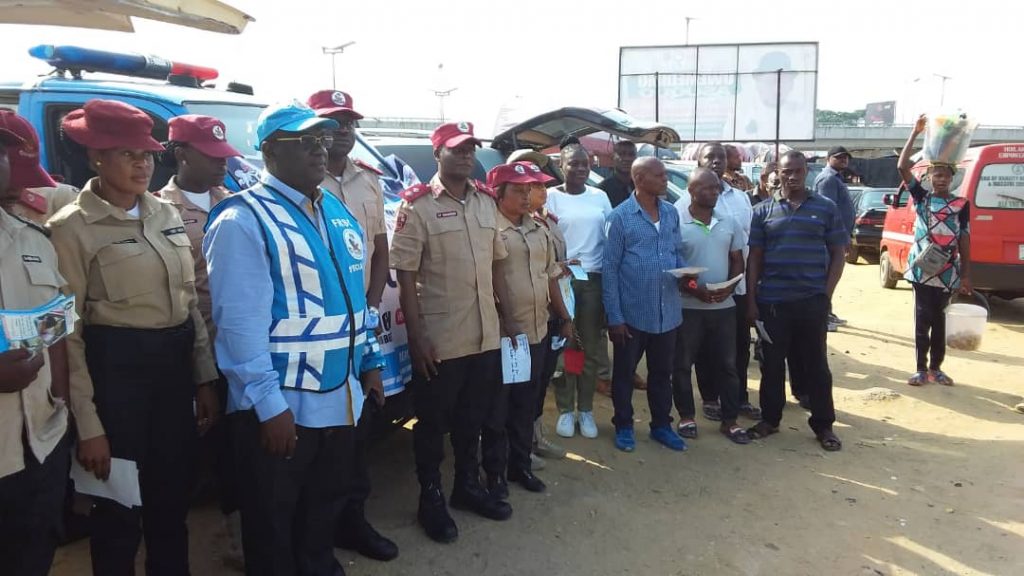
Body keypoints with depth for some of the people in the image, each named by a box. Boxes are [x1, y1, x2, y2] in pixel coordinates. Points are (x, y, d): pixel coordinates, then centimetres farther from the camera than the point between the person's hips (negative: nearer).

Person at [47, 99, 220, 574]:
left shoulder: (166, 215, 8)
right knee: (119, 510, 11)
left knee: (172, 499, 18)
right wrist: (88, 424, -13)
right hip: (116, 368, -5)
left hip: (175, 363, 5)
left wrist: (205, 380, 8)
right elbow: (68, 331, -11)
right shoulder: (73, 226, -9)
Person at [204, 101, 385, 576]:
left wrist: (369, 360, 15)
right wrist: (269, 402, -23)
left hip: (341, 397, 7)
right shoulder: (243, 220, -15)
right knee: (273, 527, 13)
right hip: (281, 405, -7)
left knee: (323, 510, 25)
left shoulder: (338, 212, 10)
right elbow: (240, 321, -20)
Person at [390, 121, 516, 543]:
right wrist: (417, 336, -15)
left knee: (473, 416, 19)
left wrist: (508, 317, 11)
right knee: (433, 422, 10)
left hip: (486, 335, 6)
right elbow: (405, 277, -11)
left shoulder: (487, 202, 8)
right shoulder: (417, 206, -10)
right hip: (439, 339, -5)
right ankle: (431, 498, 27)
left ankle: (468, 485, 37)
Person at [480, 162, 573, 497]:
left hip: (535, 332, 7)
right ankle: (495, 473, 19)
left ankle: (520, 465, 31)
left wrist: (565, 318, 18)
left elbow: (551, 277, 19)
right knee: (497, 409, 6)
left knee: (526, 406, 17)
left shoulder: (539, 231, 12)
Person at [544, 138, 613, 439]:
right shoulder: (550, 196, 0)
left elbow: (610, 238, 11)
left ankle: (586, 409, 18)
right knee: (564, 346, 2)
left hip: (594, 279, 3)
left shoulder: (600, 196, 9)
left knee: (591, 347, 7)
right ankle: (565, 410, 13)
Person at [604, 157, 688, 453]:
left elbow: (677, 254, 15)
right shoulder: (620, 216, -10)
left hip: (667, 312, 5)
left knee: (662, 372, 17)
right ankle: (623, 426, 28)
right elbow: (609, 269, -9)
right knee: (624, 372, 11)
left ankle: (661, 425, 32)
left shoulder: (672, 213, 5)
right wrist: (614, 316, -11)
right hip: (632, 312, -4)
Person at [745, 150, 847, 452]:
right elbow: (754, 257, 4)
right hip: (772, 301, 1)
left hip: (813, 301, 0)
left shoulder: (826, 207, 4)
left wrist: (827, 294, -3)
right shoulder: (763, 210, 5)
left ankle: (823, 425, 21)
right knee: (772, 363, 10)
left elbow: (837, 254, 6)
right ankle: (770, 419, 24)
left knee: (816, 363, 8)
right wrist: (751, 300, 0)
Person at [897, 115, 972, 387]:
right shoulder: (921, 197, 3)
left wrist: (966, 274, 2)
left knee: (939, 321, 10)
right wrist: (915, 133, -11)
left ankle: (935, 368, 22)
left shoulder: (962, 204, 4)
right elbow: (902, 167, -7)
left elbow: (964, 240, 4)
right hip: (922, 270, -1)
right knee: (923, 319, 3)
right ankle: (921, 369, 10)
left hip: (947, 273, 1)